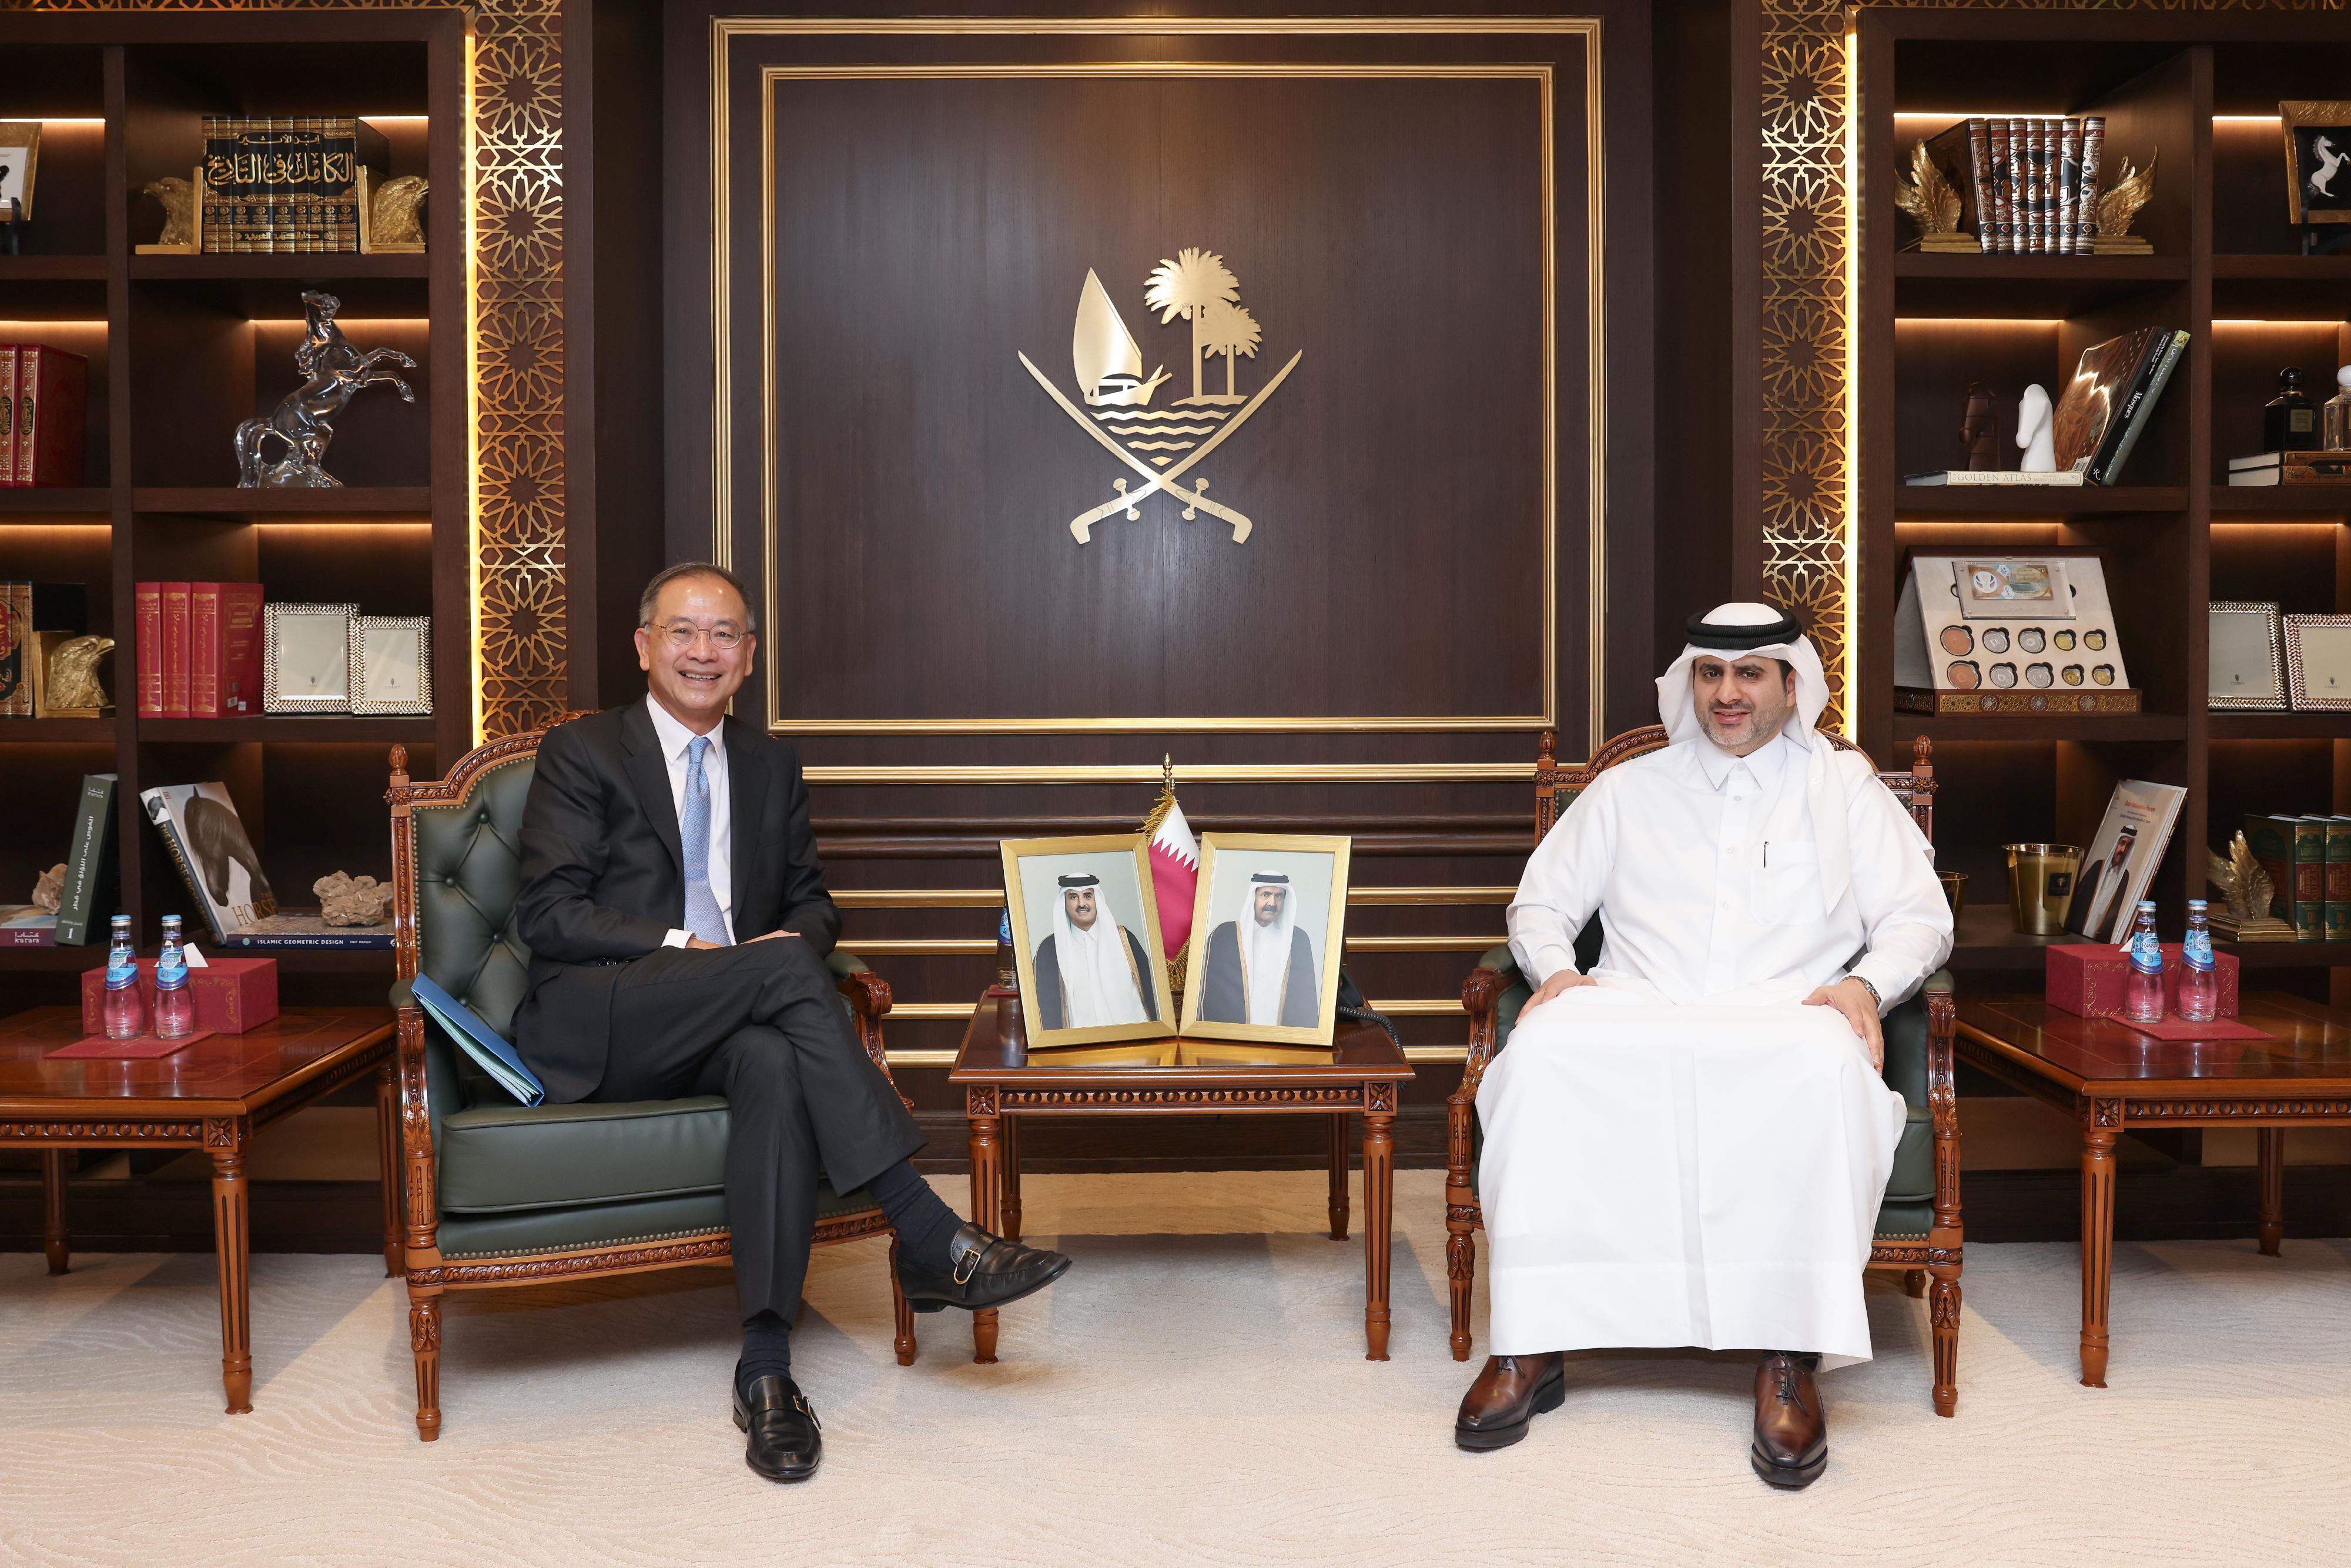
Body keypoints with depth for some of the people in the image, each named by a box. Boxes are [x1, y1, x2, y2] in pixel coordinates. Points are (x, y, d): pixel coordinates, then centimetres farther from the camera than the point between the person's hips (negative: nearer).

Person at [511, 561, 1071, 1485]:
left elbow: (811, 905, 20)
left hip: (729, 1030, 4)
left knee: (778, 1063, -35)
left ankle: (766, 1367, -36)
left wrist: (797, 935, -6)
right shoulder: (581, 752, 6)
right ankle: (929, 1241, -34)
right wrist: (682, 948, -17)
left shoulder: (771, 768, 21)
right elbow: (547, 915, -4)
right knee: (783, 966, -32)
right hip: (597, 1028, -3)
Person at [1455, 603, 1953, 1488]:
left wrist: (1867, 983, -7)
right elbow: (1541, 901, 22)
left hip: (1782, 1023, -1)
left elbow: (1918, 914, 15)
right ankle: (1531, 1347, -28)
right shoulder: (1627, 791, 25)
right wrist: (1555, 968, -1)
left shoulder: (1844, 788, 22)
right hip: (1636, 1019, 1)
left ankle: (1790, 1358, -34)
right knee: (1541, 1051, -33)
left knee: (1828, 1062, -39)